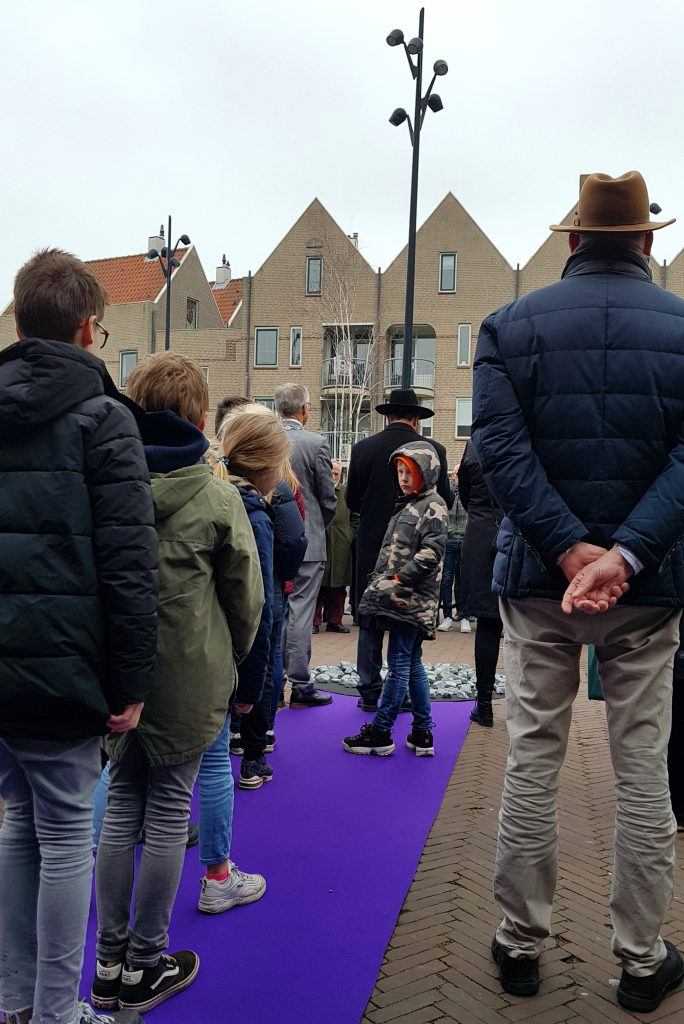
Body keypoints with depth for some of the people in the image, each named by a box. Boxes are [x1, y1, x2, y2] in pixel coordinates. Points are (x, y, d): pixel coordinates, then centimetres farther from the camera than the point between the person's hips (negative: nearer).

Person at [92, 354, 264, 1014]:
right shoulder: (216, 499, -10)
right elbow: (246, 596, -3)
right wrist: (231, 660, 15)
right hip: (189, 676, -3)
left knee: (122, 805, 16)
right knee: (168, 812, 8)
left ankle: (109, 962, 26)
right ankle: (145, 968, 21)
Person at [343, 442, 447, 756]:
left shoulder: (433, 505, -8)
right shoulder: (407, 505, 20)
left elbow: (432, 551, -18)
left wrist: (400, 579, -19)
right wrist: (380, 579, 14)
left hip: (412, 598, -10)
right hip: (402, 597, 10)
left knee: (399, 663, -3)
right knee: (412, 664, 11)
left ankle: (380, 732, 4)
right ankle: (422, 734, 18)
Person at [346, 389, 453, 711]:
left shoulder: (363, 448, -2)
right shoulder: (434, 450, -6)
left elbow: (352, 501, 2)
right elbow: (445, 502, -2)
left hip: (373, 549, 1)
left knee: (370, 622, 10)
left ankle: (370, 692, 14)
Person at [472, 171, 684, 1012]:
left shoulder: (511, 326, 0)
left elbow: (499, 448, -12)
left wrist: (570, 549, -16)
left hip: (539, 579, 0)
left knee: (533, 761, 10)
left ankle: (519, 944, 23)